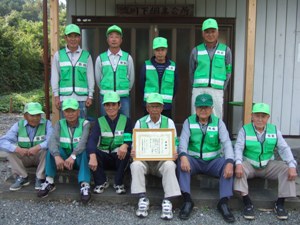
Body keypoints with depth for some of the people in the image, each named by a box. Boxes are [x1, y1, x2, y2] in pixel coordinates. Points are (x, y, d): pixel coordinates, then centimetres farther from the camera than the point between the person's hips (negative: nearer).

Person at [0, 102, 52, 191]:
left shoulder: (47, 124, -14)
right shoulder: (18, 125, -9)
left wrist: (38, 147, -47)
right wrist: (18, 149, -37)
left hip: (41, 157, -2)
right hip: (24, 158, 2)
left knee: (47, 148, -31)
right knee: (11, 150, -21)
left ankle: (40, 178, -15)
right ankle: (23, 177, -8)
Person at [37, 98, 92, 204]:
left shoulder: (85, 123, -6)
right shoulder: (60, 124, 1)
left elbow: (84, 141, -25)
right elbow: (53, 140, -19)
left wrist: (73, 156, -41)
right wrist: (57, 156, -38)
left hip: (79, 158, -2)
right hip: (64, 157, 2)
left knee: (84, 151, -33)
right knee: (52, 148, -23)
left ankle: (85, 185, -41)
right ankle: (49, 182, -23)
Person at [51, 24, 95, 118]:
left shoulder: (86, 55, 7)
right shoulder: (58, 55, 7)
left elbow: (90, 77, 8)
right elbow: (54, 77, 8)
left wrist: (90, 96, 5)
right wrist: (56, 96, 4)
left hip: (82, 97, 0)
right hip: (64, 97, 0)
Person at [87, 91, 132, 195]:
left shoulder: (125, 120, -1)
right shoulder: (100, 121, 0)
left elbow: (130, 140, -12)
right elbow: (92, 140, -18)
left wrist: (125, 145, -39)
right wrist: (92, 156, -39)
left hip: (119, 157, -1)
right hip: (104, 157, 1)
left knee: (126, 151, -33)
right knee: (92, 151, -28)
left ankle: (118, 183, -13)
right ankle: (101, 182, -8)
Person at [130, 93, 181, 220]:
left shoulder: (169, 122, 5)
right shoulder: (140, 122, 6)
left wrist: (174, 154, -21)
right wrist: (133, 152, -20)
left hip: (163, 160, 0)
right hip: (144, 159, 1)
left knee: (170, 165, -32)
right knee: (136, 165, -31)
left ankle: (167, 201, -24)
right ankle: (142, 199, -20)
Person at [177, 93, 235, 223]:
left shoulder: (219, 123, 1)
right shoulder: (189, 122, 1)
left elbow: (226, 143, -11)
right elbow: (183, 141, -14)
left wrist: (229, 162, -30)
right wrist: (183, 156, -37)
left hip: (213, 161, 1)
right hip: (194, 161, 0)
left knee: (228, 165, -28)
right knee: (181, 161, -31)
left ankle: (223, 202, -22)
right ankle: (187, 200, -30)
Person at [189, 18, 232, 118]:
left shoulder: (226, 50, 7)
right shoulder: (196, 51, 7)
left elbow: (228, 72, 11)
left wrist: (221, 89, 5)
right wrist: (197, 88, 9)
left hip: (217, 91, 0)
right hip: (198, 91, 0)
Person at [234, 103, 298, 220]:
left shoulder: (274, 130, 1)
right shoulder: (244, 130, -7)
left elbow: (284, 149, -6)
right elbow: (238, 148, -17)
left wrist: (292, 166, -23)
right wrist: (238, 164, -37)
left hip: (268, 166, 3)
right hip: (249, 165, -2)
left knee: (287, 168, -20)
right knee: (239, 168, -32)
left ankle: (280, 203, -10)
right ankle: (247, 203, -26)